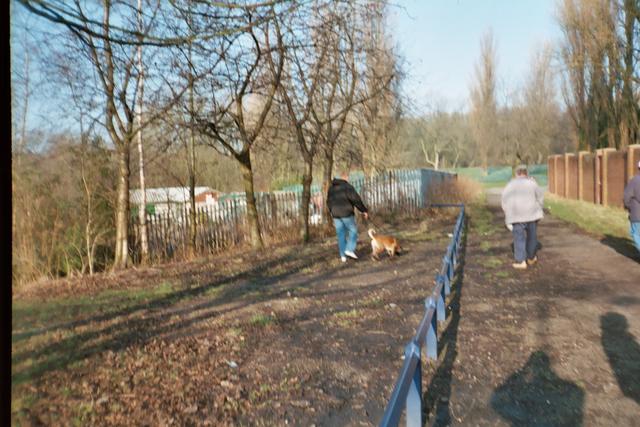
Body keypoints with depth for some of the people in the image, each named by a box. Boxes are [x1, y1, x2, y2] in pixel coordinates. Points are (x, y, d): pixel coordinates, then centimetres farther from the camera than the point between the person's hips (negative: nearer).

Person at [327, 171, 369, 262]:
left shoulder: (331, 188, 12)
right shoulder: (347, 186, -8)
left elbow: (329, 202, 18)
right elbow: (356, 199, -15)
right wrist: (364, 210, -9)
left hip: (336, 214, 6)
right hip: (346, 213, -6)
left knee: (341, 235, 9)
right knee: (353, 231, 9)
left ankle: (343, 255, 8)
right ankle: (350, 249, -6)